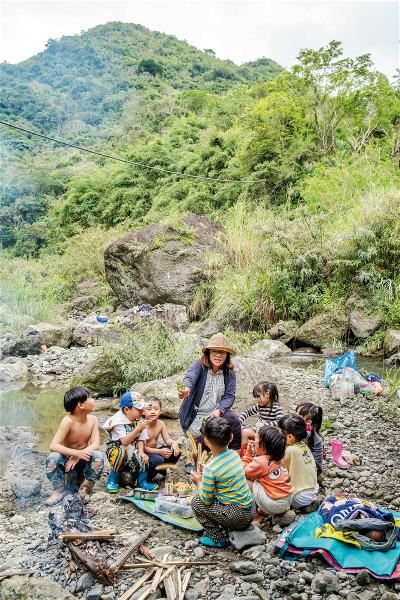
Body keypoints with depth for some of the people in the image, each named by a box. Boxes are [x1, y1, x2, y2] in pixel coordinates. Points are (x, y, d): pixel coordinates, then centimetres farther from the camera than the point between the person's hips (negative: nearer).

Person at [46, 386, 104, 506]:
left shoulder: (93, 419, -10)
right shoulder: (68, 421, -23)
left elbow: (95, 445, -17)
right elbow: (53, 446, -32)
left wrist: (78, 457, -34)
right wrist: (76, 452, -44)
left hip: (83, 461, 3)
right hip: (67, 460, -2)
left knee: (98, 457, -29)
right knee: (53, 458, -33)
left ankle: (85, 489, -6)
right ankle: (59, 490, -8)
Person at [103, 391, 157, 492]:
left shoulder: (139, 421, -3)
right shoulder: (119, 421, -21)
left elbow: (141, 440, -4)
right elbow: (124, 441, -30)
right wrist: (138, 429, -36)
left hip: (130, 450, 4)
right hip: (115, 449, -4)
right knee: (122, 454, -37)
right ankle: (112, 479, -17)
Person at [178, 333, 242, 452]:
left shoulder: (229, 373, -2)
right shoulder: (199, 365, -12)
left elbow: (229, 396, -9)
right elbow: (190, 376, -34)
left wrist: (218, 411, -29)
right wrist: (187, 388, -58)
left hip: (216, 414, 3)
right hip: (195, 417, -3)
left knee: (233, 419, -25)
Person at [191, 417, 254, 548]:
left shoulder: (210, 469, -21)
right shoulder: (234, 454, -1)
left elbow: (206, 499, -10)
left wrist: (199, 482, 6)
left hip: (237, 516, -7)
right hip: (250, 510, 7)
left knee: (196, 501, 6)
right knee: (214, 493, 25)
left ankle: (218, 538, 9)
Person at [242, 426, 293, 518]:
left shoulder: (260, 462, -19)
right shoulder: (276, 458, 5)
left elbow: (244, 472, -4)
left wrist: (248, 452, -1)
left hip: (275, 506, -8)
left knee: (245, 480, -3)